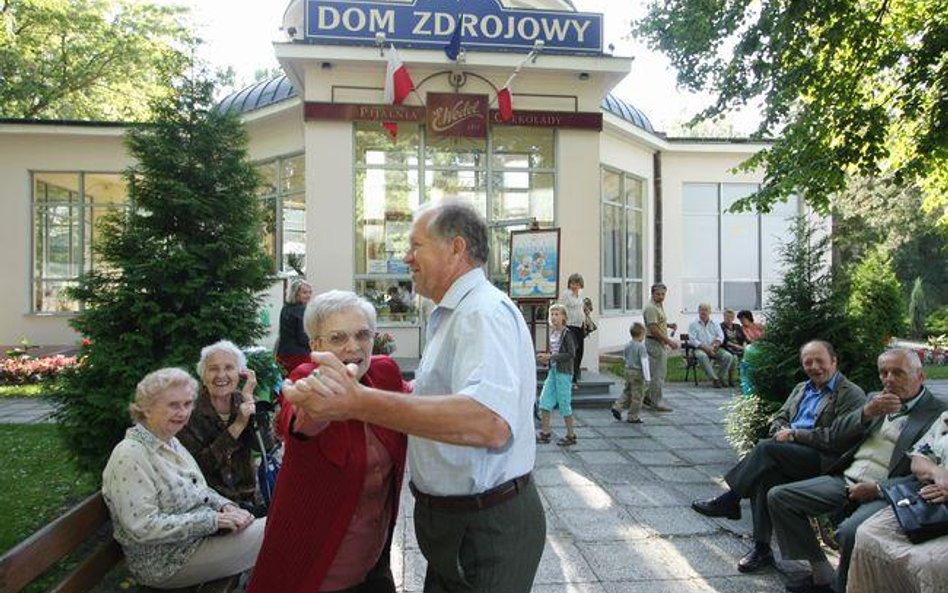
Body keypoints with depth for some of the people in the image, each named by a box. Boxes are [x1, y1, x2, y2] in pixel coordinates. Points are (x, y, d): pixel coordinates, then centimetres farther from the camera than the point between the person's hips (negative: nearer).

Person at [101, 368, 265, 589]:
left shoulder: (170, 441, 5)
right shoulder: (130, 455, -23)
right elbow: (144, 527, -27)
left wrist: (225, 506, -6)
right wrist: (214, 519, -26)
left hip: (198, 534, 8)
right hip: (167, 564, -8)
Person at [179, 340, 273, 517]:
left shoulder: (240, 401, 2)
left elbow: (266, 445, -11)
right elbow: (197, 465, -18)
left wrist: (249, 397, -13)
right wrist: (238, 426, -21)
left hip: (248, 496, 5)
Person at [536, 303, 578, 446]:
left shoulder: (566, 333, -12)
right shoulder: (552, 333, 10)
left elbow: (571, 353, -18)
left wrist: (550, 357, -20)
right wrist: (545, 358, 2)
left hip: (564, 371, -8)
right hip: (553, 370, 8)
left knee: (564, 403, -1)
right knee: (544, 400, 4)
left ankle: (571, 435, 12)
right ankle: (545, 433, 12)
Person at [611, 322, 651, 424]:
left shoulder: (627, 346, 4)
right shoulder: (641, 347, -17)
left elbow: (624, 358, 16)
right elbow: (644, 362, -19)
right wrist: (647, 377, -16)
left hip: (628, 370, 7)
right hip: (638, 373, -7)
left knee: (627, 391, 20)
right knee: (637, 395, 3)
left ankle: (617, 407, 8)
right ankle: (632, 417, 7)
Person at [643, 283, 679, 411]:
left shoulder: (659, 306, 13)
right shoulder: (651, 308, -19)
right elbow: (654, 330, -24)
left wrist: (669, 325, 8)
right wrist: (669, 341, -22)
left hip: (661, 343, 10)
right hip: (654, 343, -10)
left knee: (661, 372, 16)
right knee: (658, 374, -5)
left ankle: (648, 396, 25)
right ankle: (656, 403, 1)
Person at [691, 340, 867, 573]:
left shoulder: (852, 394, 1)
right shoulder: (801, 388, 26)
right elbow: (779, 419, 21)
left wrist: (794, 434, -13)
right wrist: (782, 432, -3)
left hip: (823, 459, -6)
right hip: (789, 453, 6)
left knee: (766, 447, -29)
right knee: (766, 474, -27)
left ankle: (729, 500, -17)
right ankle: (762, 549, -24)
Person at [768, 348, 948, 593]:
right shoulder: (875, 400, 18)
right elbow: (836, 435, 12)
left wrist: (879, 489, -16)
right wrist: (866, 413, -6)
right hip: (845, 480, 7)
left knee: (850, 532, -35)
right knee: (778, 497, -6)